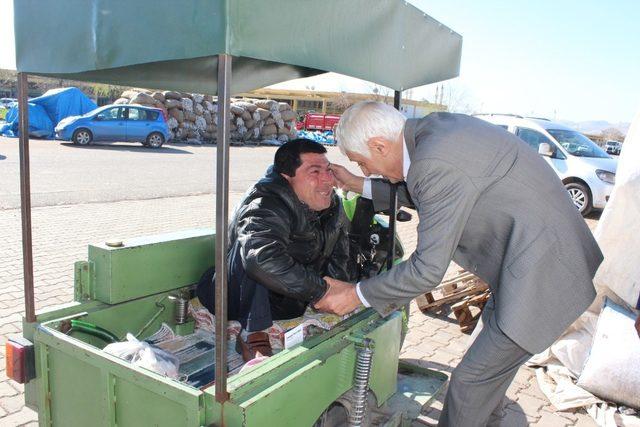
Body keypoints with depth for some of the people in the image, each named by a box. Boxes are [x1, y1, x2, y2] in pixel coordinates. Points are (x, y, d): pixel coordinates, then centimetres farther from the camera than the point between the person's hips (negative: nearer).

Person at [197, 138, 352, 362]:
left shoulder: (333, 204, -2)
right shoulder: (266, 206, -28)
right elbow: (264, 259, -47)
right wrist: (321, 291, -40)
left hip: (294, 300, 6)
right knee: (249, 244, -35)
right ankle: (252, 334, -28)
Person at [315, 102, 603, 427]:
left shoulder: (437, 164, -28)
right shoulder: (433, 127, 1)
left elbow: (428, 270, -24)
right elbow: (421, 193, 19)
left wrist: (356, 295, -13)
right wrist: (359, 186, 17)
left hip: (543, 273, -10)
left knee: (470, 382, -1)